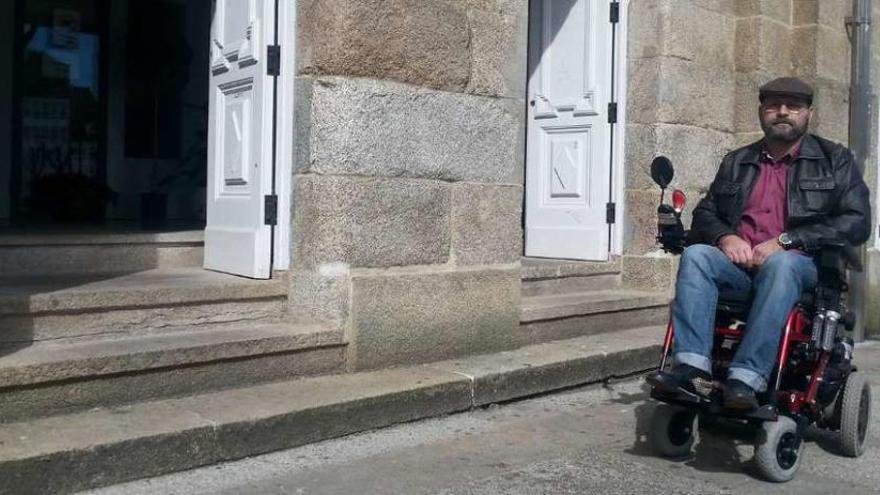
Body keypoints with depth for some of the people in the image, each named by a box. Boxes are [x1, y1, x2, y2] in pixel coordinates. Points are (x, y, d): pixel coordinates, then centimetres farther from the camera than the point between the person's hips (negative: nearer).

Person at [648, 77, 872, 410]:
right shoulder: (736, 162, 24)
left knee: (781, 264, -37)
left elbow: (857, 222, 0)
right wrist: (724, 237, -4)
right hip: (737, 262, 3)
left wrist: (785, 241, -11)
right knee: (695, 255, -27)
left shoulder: (836, 160, 13)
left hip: (801, 264, -3)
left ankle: (746, 379, -44)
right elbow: (705, 213, 21)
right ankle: (693, 367, -39)